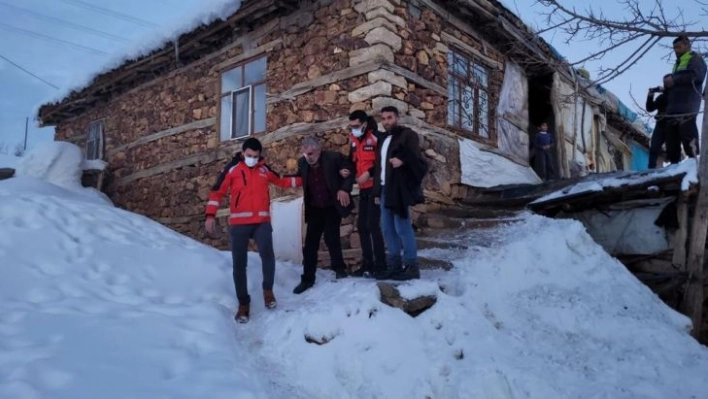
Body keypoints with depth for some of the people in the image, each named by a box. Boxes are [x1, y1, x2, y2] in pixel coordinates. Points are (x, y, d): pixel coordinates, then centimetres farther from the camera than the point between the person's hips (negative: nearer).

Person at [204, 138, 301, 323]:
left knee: (267, 256, -18)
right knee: (239, 264, 3)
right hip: (238, 223, -1)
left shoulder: (264, 169, 11)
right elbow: (217, 191, -1)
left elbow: (280, 181, 27)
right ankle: (243, 303, 19)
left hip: (262, 222, 1)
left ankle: (268, 289, 9)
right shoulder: (232, 169, 1)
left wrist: (301, 180, 21)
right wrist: (210, 215, -9)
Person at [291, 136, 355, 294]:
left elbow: (350, 171, -6)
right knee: (310, 243, 1)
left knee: (331, 237, -4)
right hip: (314, 209, 3)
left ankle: (339, 268, 22)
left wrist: (344, 189, -19)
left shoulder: (334, 157, -16)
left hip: (332, 207, -3)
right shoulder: (302, 162, -5)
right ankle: (307, 279, 9)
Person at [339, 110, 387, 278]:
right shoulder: (353, 139, 10)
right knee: (362, 225, 10)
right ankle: (367, 263, 20)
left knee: (373, 225, -8)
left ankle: (380, 265, 2)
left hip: (375, 187, -8)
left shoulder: (375, 137, -14)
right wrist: (345, 170, 1)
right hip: (363, 188, 8)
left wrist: (369, 173, -19)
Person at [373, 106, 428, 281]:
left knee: (402, 227, -9)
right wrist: (377, 191, 16)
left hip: (399, 189, -8)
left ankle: (411, 267, -2)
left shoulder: (408, 135, -2)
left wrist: (403, 160, -29)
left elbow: (417, 160, -9)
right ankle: (394, 266, 15)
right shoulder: (383, 139, 21)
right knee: (388, 228, 8)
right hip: (385, 189, 8)